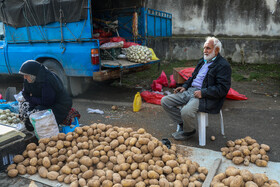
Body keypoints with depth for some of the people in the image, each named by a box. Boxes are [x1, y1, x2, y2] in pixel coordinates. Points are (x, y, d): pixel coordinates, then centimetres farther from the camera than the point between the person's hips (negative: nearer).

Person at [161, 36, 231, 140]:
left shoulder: (223, 65, -6)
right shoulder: (203, 61, 21)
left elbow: (222, 88, -14)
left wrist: (203, 92, -20)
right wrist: (185, 86, 11)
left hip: (206, 97, -8)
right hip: (190, 90, 8)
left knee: (186, 111, -35)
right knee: (165, 101, -5)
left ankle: (188, 131, -1)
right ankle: (182, 123, 7)